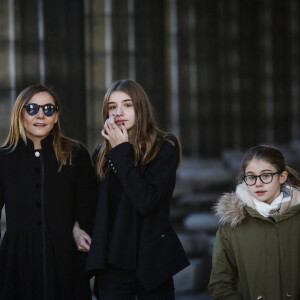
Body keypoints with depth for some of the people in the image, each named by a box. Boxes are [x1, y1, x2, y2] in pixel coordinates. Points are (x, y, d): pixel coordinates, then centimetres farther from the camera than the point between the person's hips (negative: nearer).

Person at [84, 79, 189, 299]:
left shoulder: (165, 147, -5)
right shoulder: (102, 155, 8)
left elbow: (145, 202, -18)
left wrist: (121, 151, -13)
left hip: (152, 259, -3)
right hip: (111, 262, 4)